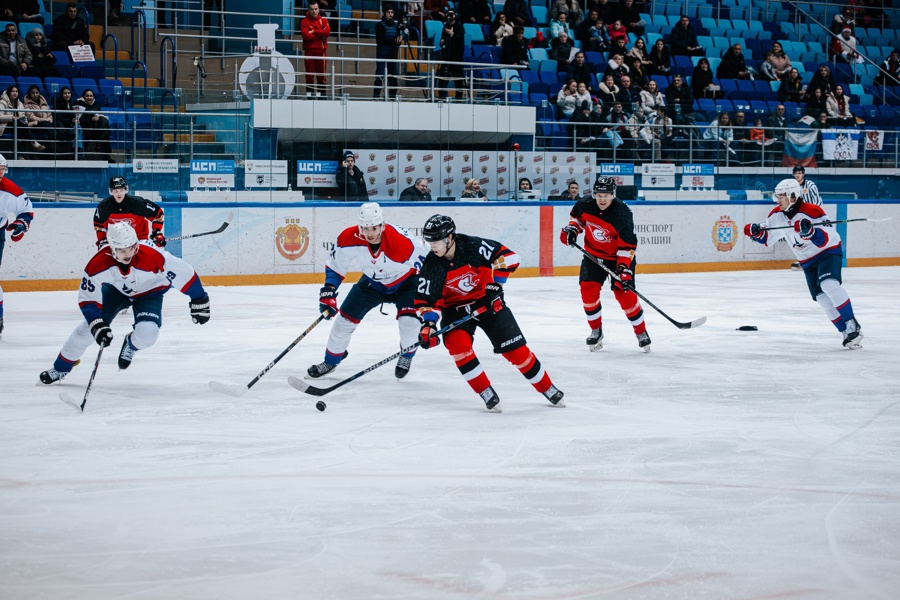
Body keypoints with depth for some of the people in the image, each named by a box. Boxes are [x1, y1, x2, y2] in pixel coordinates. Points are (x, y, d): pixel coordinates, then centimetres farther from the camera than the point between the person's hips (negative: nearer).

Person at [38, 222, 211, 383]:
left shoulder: (153, 258, -40)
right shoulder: (99, 263, -32)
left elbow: (182, 272, -27)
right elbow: (87, 299, -21)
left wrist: (199, 301, -19)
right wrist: (97, 325, -30)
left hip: (149, 293, -2)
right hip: (115, 289, 2)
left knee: (147, 333, -24)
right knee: (89, 326, -7)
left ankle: (131, 345, 15)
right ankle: (60, 368, 13)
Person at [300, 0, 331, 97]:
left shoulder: (323, 20, 9)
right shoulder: (305, 21, 2)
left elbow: (327, 32, -8)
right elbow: (305, 35, -13)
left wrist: (314, 32, -9)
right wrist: (320, 35, -8)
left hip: (321, 50, 1)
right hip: (309, 51, -1)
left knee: (321, 72, -1)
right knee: (309, 73, -2)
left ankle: (321, 91, 2)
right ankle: (309, 92, 2)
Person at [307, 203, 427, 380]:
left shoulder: (403, 242, -40)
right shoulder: (348, 238, -28)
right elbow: (335, 267, -11)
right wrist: (328, 292, -22)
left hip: (406, 281, -4)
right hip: (372, 282, 4)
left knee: (408, 319, -24)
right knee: (345, 318, 3)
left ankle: (407, 356, 9)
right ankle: (331, 360, 27)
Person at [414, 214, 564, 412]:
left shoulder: (473, 246, -24)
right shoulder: (431, 266, -16)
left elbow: (507, 256, -20)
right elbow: (427, 300, -12)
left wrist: (495, 284, -23)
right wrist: (428, 324, -27)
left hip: (487, 302, -2)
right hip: (455, 308, 2)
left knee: (515, 348, -4)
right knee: (457, 343, -26)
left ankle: (548, 388, 13)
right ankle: (487, 393, -12)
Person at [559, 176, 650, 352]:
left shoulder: (622, 213, -27)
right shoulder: (585, 205, -14)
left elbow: (628, 245, -25)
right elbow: (576, 215, 12)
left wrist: (624, 269, -31)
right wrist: (571, 228, -6)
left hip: (619, 257, -4)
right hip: (593, 254, 4)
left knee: (624, 293, -10)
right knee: (588, 289, -11)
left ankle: (641, 332, 9)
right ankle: (596, 330, 8)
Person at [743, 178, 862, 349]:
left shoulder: (812, 212, -25)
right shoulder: (778, 215, -4)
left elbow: (825, 240, -32)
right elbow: (766, 237, 3)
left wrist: (809, 231, -49)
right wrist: (755, 232, -18)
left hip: (829, 252, -7)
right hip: (808, 261, 7)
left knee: (828, 284, -30)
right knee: (822, 298, -3)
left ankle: (852, 325, -23)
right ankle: (847, 333, 2)